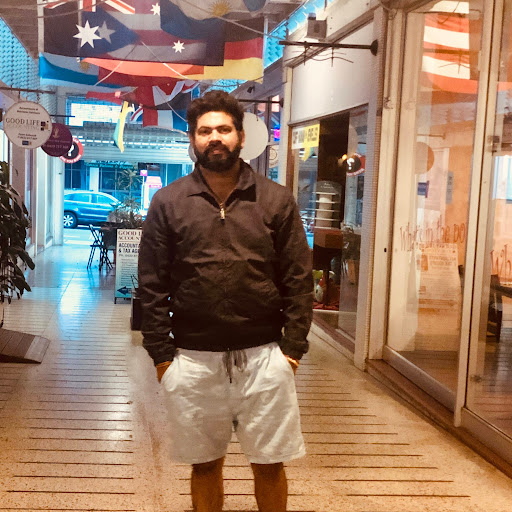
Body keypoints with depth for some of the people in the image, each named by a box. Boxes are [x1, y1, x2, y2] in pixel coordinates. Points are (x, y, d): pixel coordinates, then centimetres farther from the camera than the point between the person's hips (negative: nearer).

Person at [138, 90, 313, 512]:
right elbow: (152, 285, 2)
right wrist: (161, 354, -3)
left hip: (264, 357, 0)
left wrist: (292, 348, -5)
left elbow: (298, 280, 1)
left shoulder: (277, 200, 2)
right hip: (192, 360, 1)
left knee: (270, 464, 10)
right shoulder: (168, 203, 3)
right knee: (205, 464, 14)